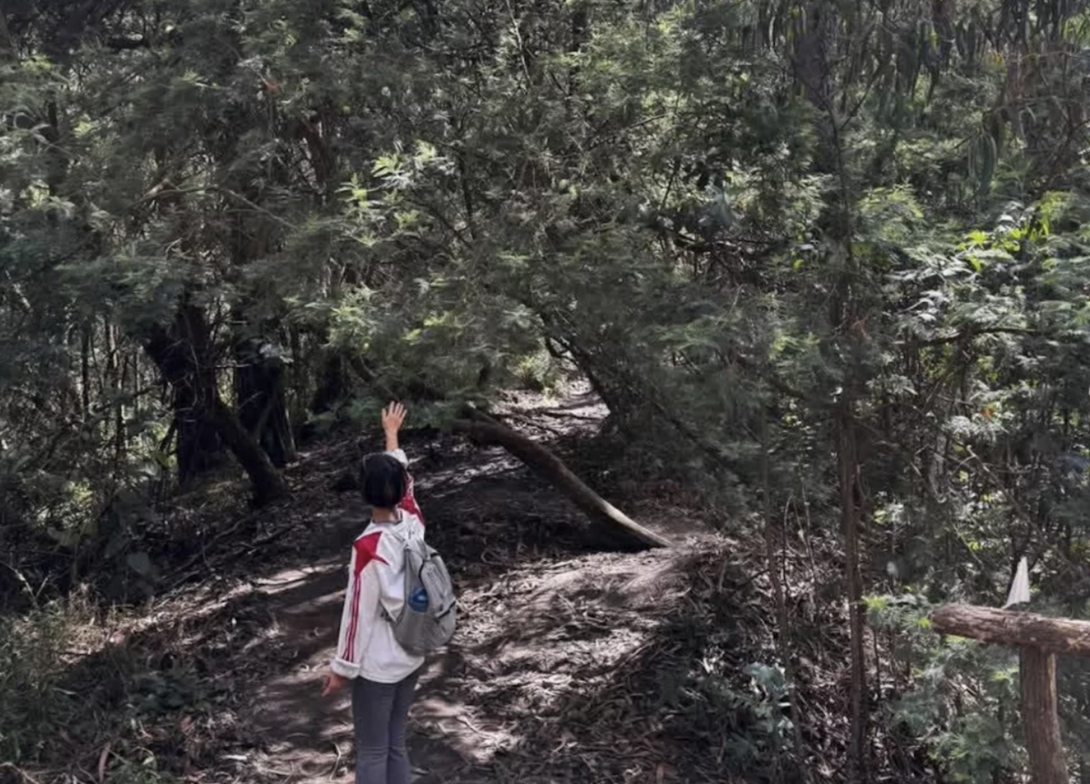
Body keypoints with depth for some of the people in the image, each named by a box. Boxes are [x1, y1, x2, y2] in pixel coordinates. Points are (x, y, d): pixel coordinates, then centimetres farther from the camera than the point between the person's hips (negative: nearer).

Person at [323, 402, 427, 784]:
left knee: (371, 753, 7)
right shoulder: (412, 522, -7)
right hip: (410, 658, 6)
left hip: (376, 666, -6)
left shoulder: (369, 547, -25)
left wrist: (342, 667, -7)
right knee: (396, 746, 18)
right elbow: (402, 473, 12)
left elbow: (359, 613, -18)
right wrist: (391, 433, 27)